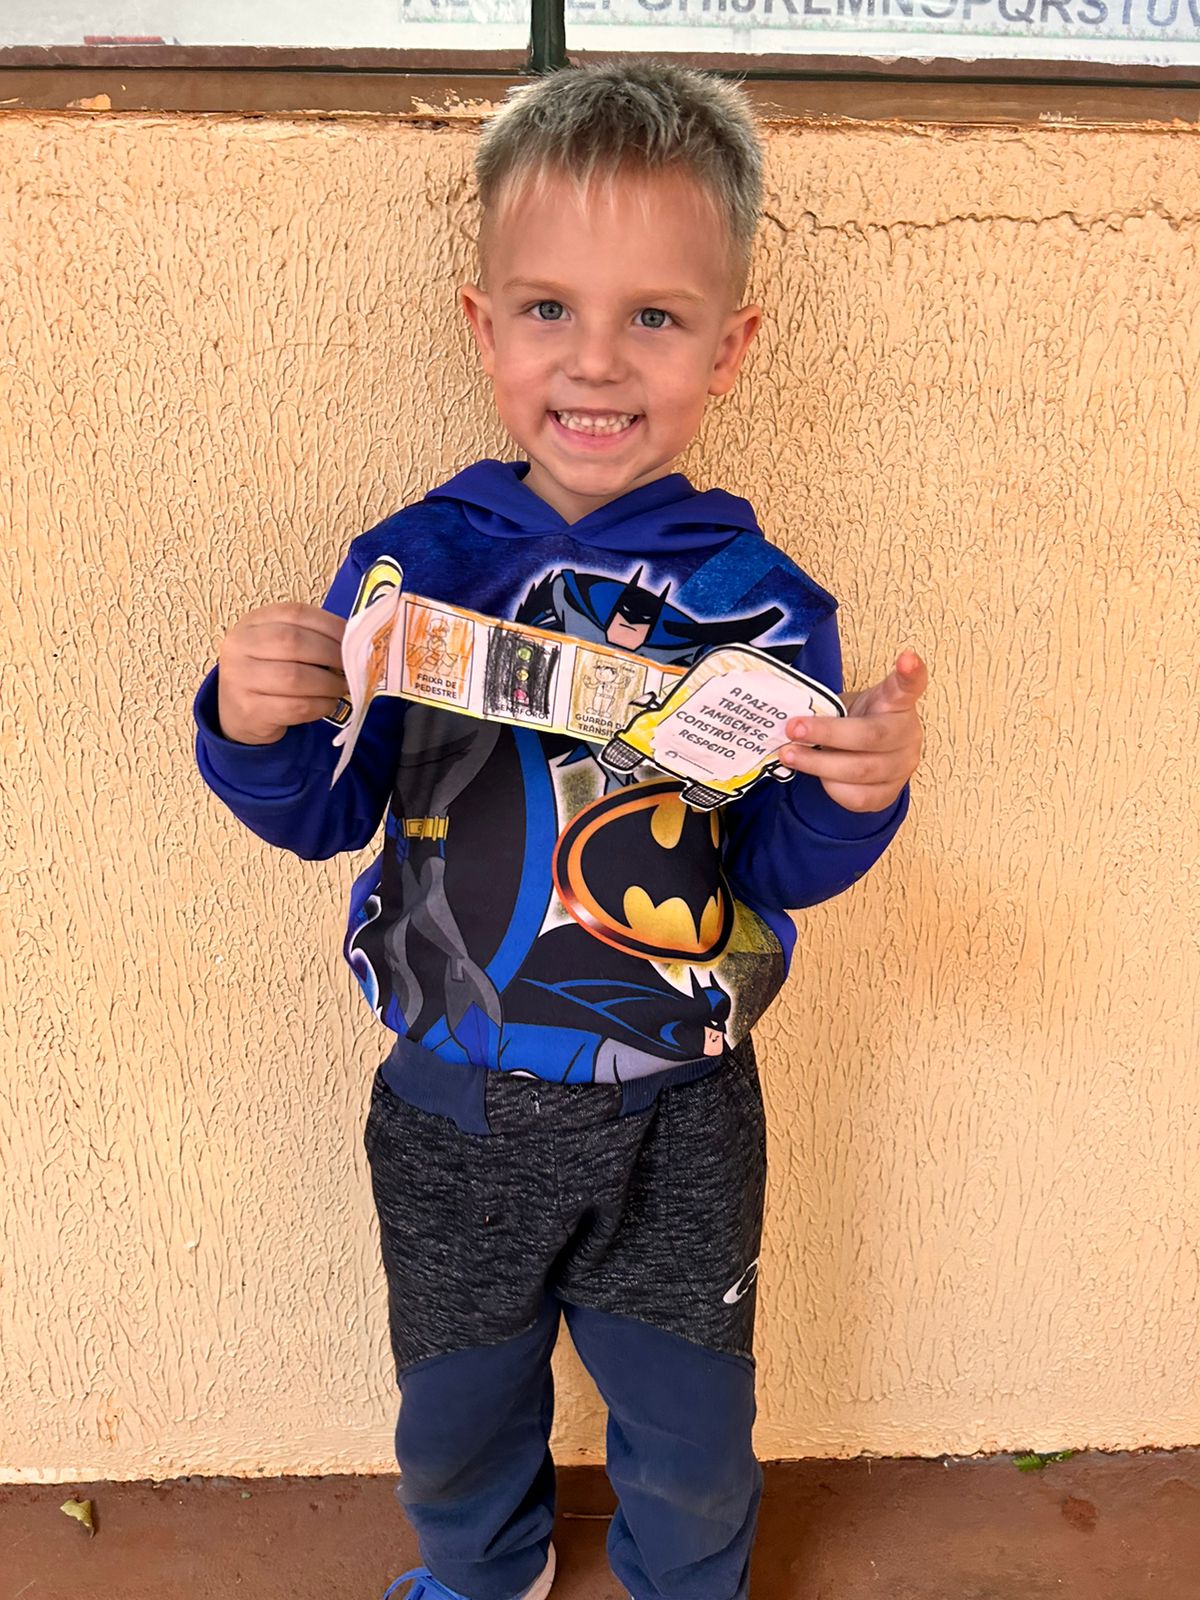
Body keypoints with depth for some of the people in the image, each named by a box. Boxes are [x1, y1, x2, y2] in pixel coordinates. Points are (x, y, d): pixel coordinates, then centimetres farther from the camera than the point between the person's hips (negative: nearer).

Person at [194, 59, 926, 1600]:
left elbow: (780, 870, -8)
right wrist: (254, 729, -24)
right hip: (450, 1112, 2)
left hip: (676, 1125, -1)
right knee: (456, 1414, 26)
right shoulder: (409, 564, -11)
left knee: (691, 1443, 21)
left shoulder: (759, 601, -13)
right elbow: (324, 815, -4)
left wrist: (856, 798, -28)